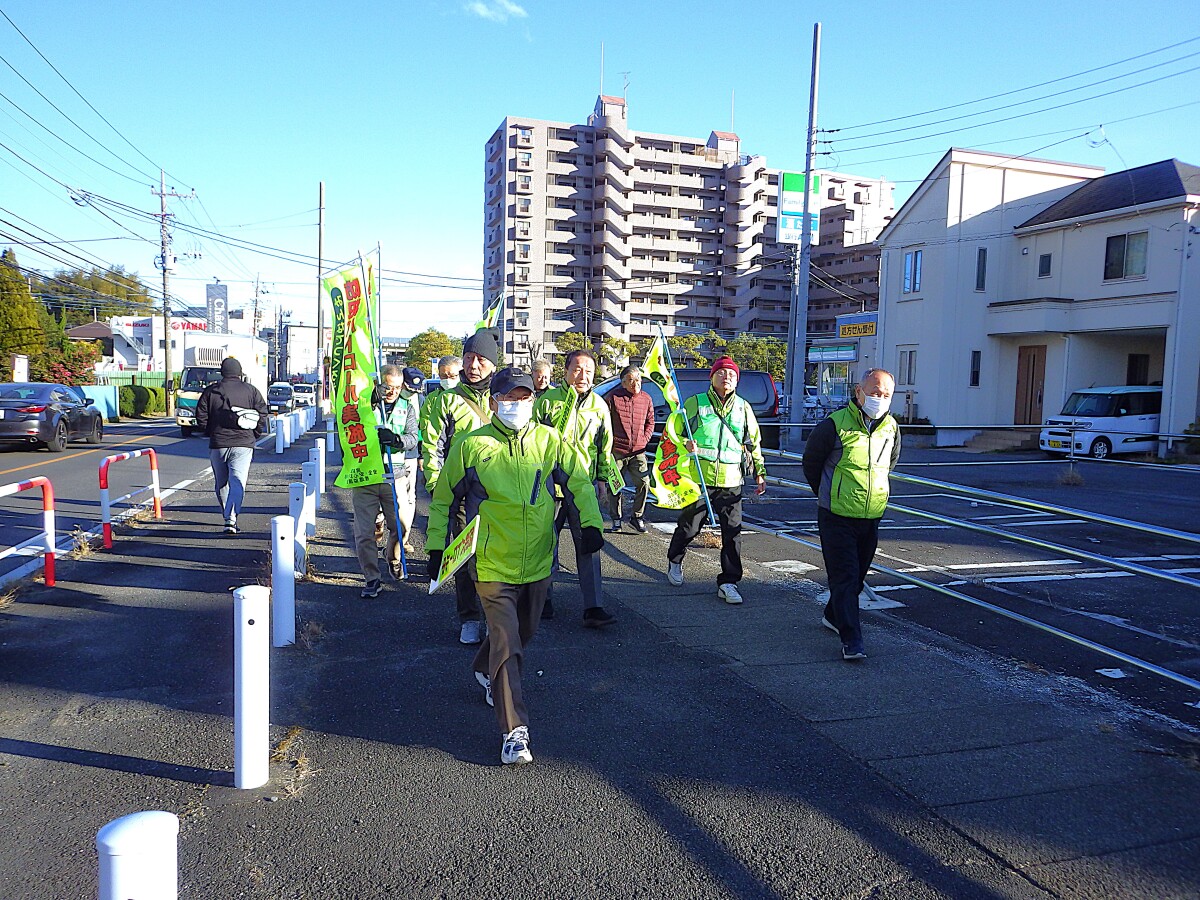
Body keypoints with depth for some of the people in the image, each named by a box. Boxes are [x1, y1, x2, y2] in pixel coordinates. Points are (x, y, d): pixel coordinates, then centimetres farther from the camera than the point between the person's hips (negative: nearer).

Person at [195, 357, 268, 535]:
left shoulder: (210, 391, 5)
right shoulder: (252, 391, 4)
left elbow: (201, 418, 3)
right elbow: (262, 416, 0)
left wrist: (212, 433, 18)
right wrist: (254, 435, 12)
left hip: (218, 445, 1)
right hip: (243, 444, -1)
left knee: (222, 483, 16)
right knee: (237, 481, -8)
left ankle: (228, 518, 26)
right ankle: (231, 518, -24)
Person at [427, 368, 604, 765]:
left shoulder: (548, 440, 0)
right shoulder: (472, 446, -6)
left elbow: (578, 482, 9)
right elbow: (444, 499, 6)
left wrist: (590, 523, -4)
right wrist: (437, 546, 6)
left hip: (538, 563, 4)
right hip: (492, 565, -4)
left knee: (523, 633, 22)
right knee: (506, 644, -8)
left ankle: (486, 672, 53)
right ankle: (514, 732, 0)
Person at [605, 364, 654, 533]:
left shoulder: (646, 399, 7)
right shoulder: (613, 397, -4)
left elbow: (650, 422, 18)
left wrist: (644, 440, 6)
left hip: (638, 451, 2)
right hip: (617, 450, -2)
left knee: (644, 483, -7)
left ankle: (637, 516, 11)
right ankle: (616, 519, 21)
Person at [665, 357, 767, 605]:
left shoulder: (743, 407, 9)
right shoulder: (695, 403, 0)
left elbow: (754, 442, 18)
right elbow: (671, 430, 5)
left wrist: (760, 473, 14)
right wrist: (685, 443, -14)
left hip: (731, 482, 2)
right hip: (699, 478, -2)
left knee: (732, 532, -2)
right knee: (689, 527, 10)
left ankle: (728, 582, 7)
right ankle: (675, 560, 38)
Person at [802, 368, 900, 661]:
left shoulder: (891, 428, 3)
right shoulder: (835, 425, -14)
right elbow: (811, 462, 2)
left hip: (872, 517, 5)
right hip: (837, 517, -5)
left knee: (858, 574, 16)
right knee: (844, 575, -7)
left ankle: (833, 616, 38)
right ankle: (851, 639, -4)